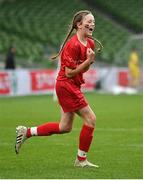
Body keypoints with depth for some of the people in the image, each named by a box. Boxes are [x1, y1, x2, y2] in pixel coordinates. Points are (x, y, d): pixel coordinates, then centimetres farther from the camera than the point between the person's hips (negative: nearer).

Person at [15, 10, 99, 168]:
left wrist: (90, 60, -4)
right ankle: (81, 159, 3)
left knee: (65, 127, 12)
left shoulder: (90, 43, 9)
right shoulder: (73, 45, -19)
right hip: (66, 85, -10)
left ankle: (26, 132, 21)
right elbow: (69, 73, -19)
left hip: (72, 86, 10)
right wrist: (88, 61, -20)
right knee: (90, 119, -8)